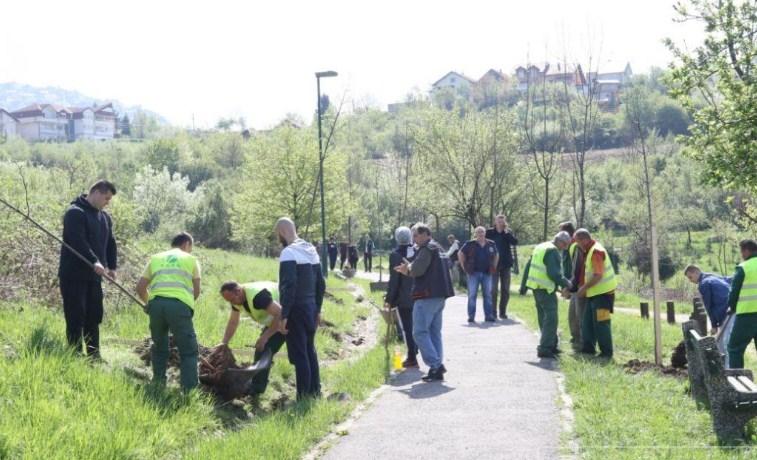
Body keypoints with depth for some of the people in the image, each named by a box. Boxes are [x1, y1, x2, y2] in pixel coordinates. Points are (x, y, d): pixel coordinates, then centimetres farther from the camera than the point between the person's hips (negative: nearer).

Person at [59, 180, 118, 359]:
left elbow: (110, 243, 17)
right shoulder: (75, 213, -12)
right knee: (76, 317, -5)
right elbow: (78, 241, -24)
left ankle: (94, 356, 16)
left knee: (94, 317, 10)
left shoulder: (105, 217, 16)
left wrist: (112, 266, 1)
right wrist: (94, 262, -33)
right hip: (74, 275, -8)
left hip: (94, 276, 8)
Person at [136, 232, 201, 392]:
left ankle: (158, 385, 25)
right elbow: (196, 291, 17)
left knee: (159, 347, 23)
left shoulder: (156, 258, 26)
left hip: (156, 303, 3)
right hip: (179, 304, -3)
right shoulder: (191, 259, 21)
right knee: (188, 351, 5)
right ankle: (189, 390, -2)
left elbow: (140, 287, 21)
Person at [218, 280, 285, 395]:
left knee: (264, 349, -14)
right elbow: (233, 322, 8)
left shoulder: (257, 295, -34)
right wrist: (224, 343, -1)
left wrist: (265, 337, -34)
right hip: (273, 318, 10)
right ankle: (258, 385, 20)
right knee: (261, 350, 10)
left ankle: (257, 387, -6)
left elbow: (279, 314, -36)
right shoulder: (236, 298, -4)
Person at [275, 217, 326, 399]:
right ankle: (315, 391, 24)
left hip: (296, 310, -8)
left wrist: (284, 316, -21)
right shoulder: (311, 250, 12)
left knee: (299, 355, -3)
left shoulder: (289, 253, -15)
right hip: (311, 308, 8)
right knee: (310, 350, 18)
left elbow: (289, 287, -23)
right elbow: (321, 284, 15)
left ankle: (304, 396, 0)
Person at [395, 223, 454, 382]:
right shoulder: (437, 248, 21)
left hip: (427, 296, -10)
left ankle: (435, 365, -14)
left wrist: (408, 268, 1)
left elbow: (417, 269, -20)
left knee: (420, 332, -7)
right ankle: (437, 369, 9)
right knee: (435, 332, 11)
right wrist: (408, 270, 17)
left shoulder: (427, 249, -10)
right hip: (439, 296, 10)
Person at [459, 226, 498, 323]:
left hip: (487, 273, 3)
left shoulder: (491, 244, 6)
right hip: (474, 273, -3)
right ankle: (471, 316, 3)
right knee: (472, 295, -1)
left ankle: (489, 315, 10)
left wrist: (494, 267, 12)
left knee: (488, 295, 4)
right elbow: (460, 254, 5)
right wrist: (464, 267, 1)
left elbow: (496, 255, 21)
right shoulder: (470, 244, -3)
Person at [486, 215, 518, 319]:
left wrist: (507, 232, -19)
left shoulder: (508, 233, 5)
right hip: (494, 265, -2)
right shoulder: (489, 232, -1)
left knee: (505, 290, 6)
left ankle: (503, 312, 14)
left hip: (506, 264, 2)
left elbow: (515, 242, -11)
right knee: (494, 289, -4)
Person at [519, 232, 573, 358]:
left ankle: (551, 345, 25)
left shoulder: (540, 247, 15)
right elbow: (554, 273, -22)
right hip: (546, 289, -10)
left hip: (536, 287, 10)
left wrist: (523, 285, 22)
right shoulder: (553, 251, -15)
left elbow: (528, 267, 18)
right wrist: (566, 283, -8)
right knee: (550, 319, -6)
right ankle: (544, 349, -9)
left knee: (544, 318, 17)